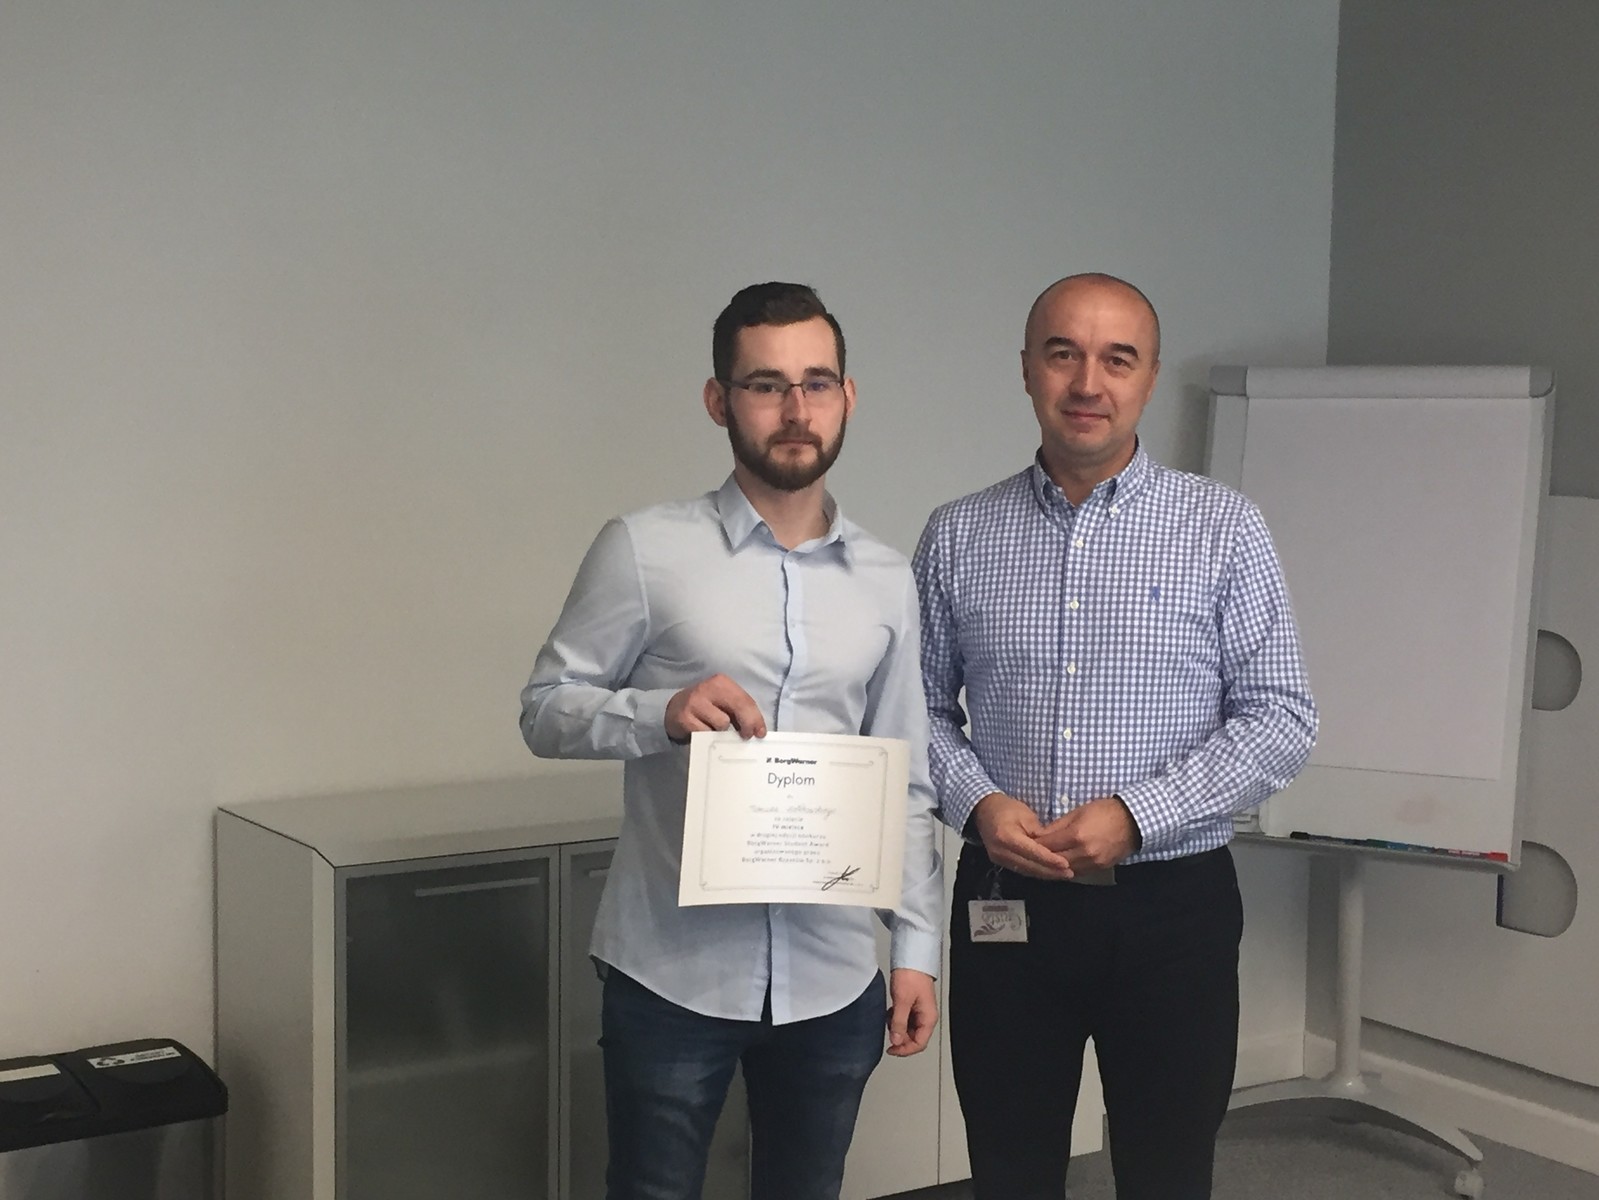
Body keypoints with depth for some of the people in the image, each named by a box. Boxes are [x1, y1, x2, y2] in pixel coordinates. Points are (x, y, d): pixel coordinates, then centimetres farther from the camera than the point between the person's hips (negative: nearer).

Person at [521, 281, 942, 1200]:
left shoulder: (886, 580, 6)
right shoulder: (646, 550, -5)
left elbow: (907, 783, 11)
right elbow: (546, 709, -2)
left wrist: (917, 948, 6)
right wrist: (662, 713, -21)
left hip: (833, 976, 3)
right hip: (673, 972, -3)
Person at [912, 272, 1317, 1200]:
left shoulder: (1223, 528, -3)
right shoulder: (958, 537, 3)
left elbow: (1282, 719, -6)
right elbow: (922, 708, 7)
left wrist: (1134, 814, -16)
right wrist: (978, 802, -13)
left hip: (1173, 905, -1)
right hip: (1006, 906, 2)